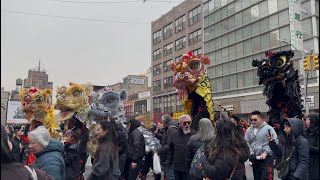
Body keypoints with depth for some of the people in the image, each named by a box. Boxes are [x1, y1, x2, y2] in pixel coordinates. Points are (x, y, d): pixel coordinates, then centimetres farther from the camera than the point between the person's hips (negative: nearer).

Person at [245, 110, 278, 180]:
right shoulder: (249, 130, 9)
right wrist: (251, 152, -6)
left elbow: (275, 142, -8)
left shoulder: (268, 128, -5)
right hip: (255, 159, 5)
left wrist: (266, 152, -13)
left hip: (267, 158, -5)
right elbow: (247, 143, 10)